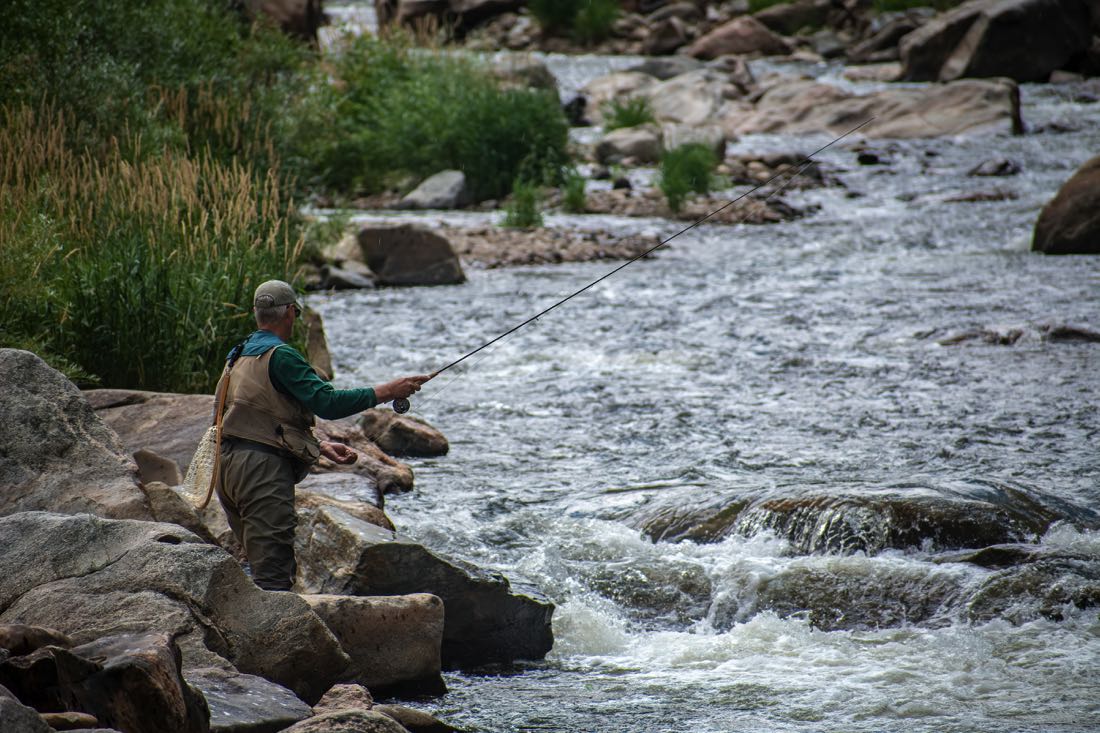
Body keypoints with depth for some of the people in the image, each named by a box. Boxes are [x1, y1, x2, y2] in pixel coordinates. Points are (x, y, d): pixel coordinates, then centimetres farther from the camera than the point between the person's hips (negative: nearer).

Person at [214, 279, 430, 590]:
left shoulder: (239, 356, 21)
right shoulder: (280, 355, -9)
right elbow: (326, 402, -18)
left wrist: (320, 447, 23)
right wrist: (385, 392, -11)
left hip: (230, 468, 9)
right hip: (262, 467, -9)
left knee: (268, 567, 14)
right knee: (274, 575, -13)